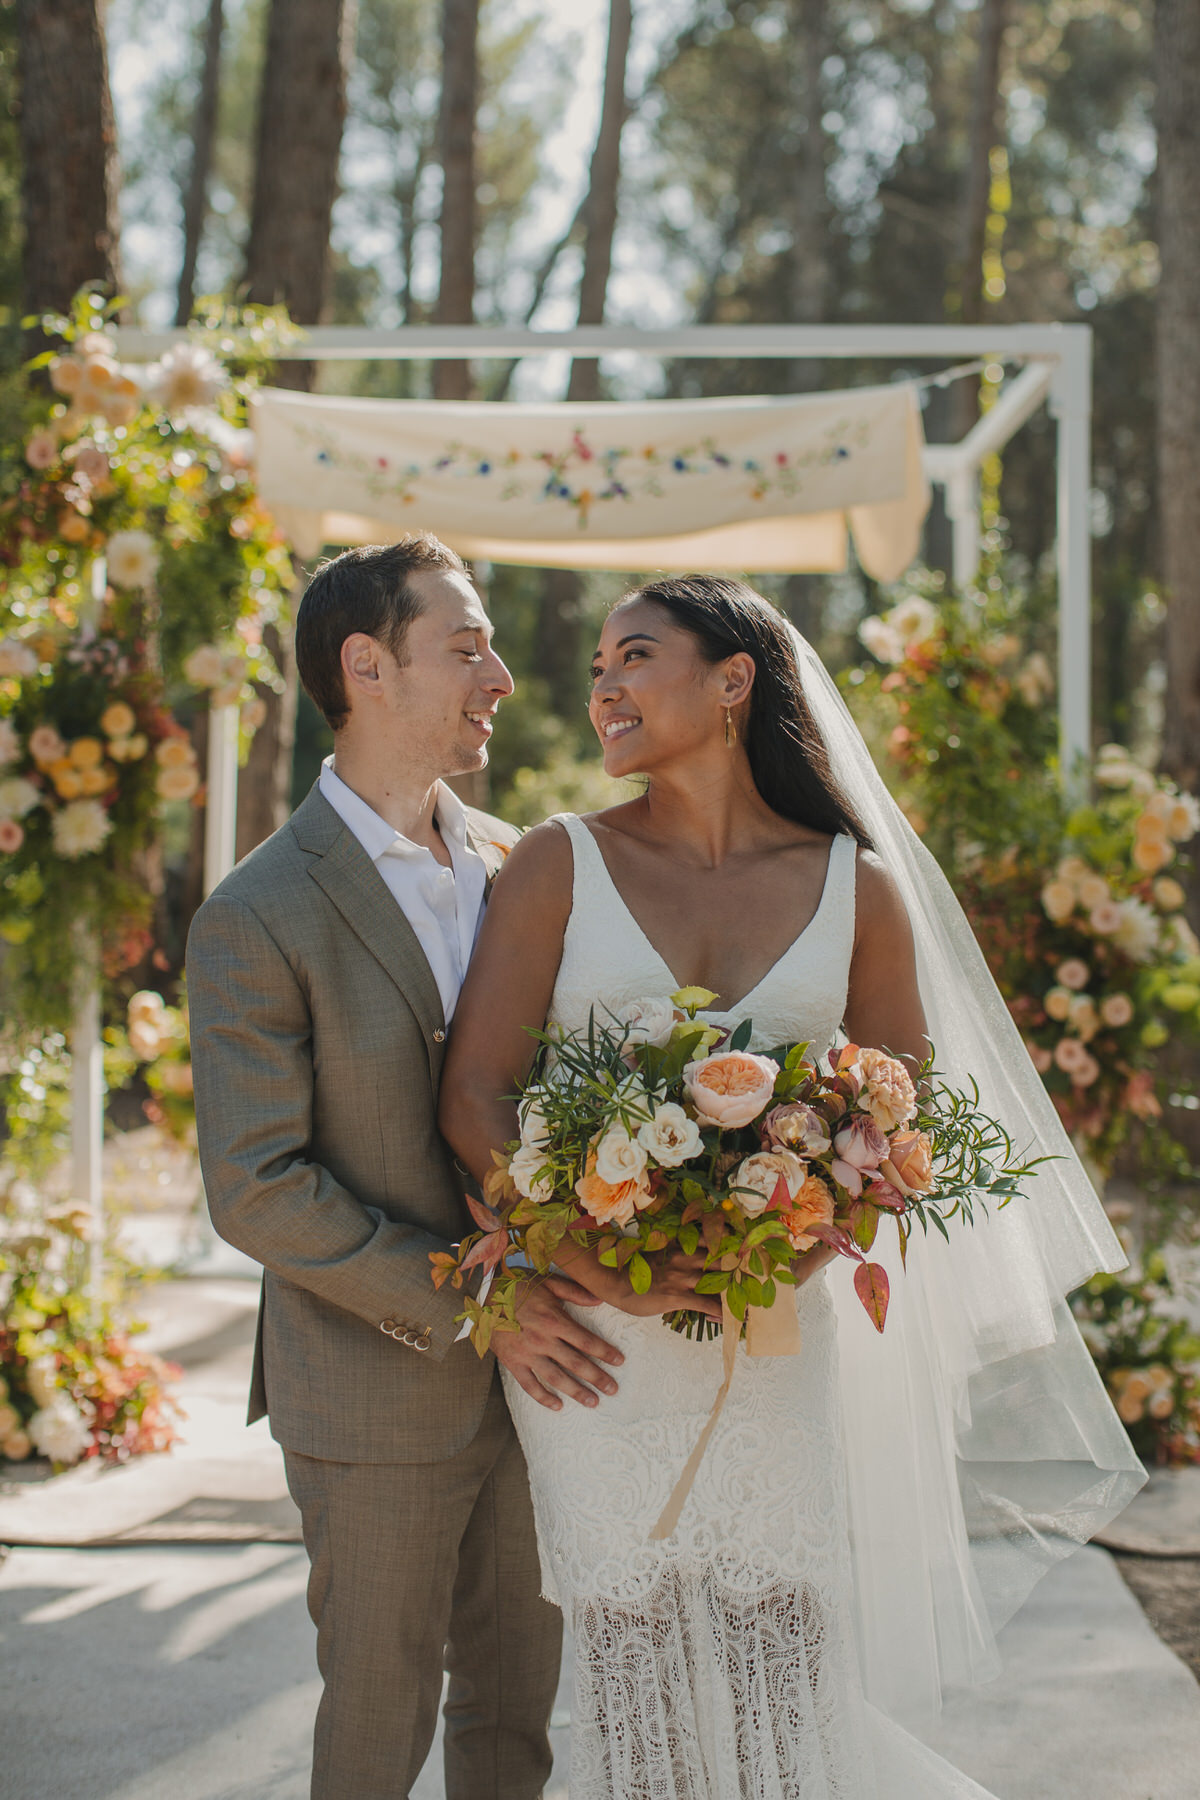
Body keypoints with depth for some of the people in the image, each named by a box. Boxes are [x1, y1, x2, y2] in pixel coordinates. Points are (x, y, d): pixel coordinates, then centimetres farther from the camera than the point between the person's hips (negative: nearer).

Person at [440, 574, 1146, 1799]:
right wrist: (579, 1246, -20)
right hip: (595, 1329, 0)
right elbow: (473, 1092, -5)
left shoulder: (856, 885, 3)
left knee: (786, 1673, 6)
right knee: (634, 1666, 7)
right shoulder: (560, 864, 0)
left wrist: (810, 1238, -11)